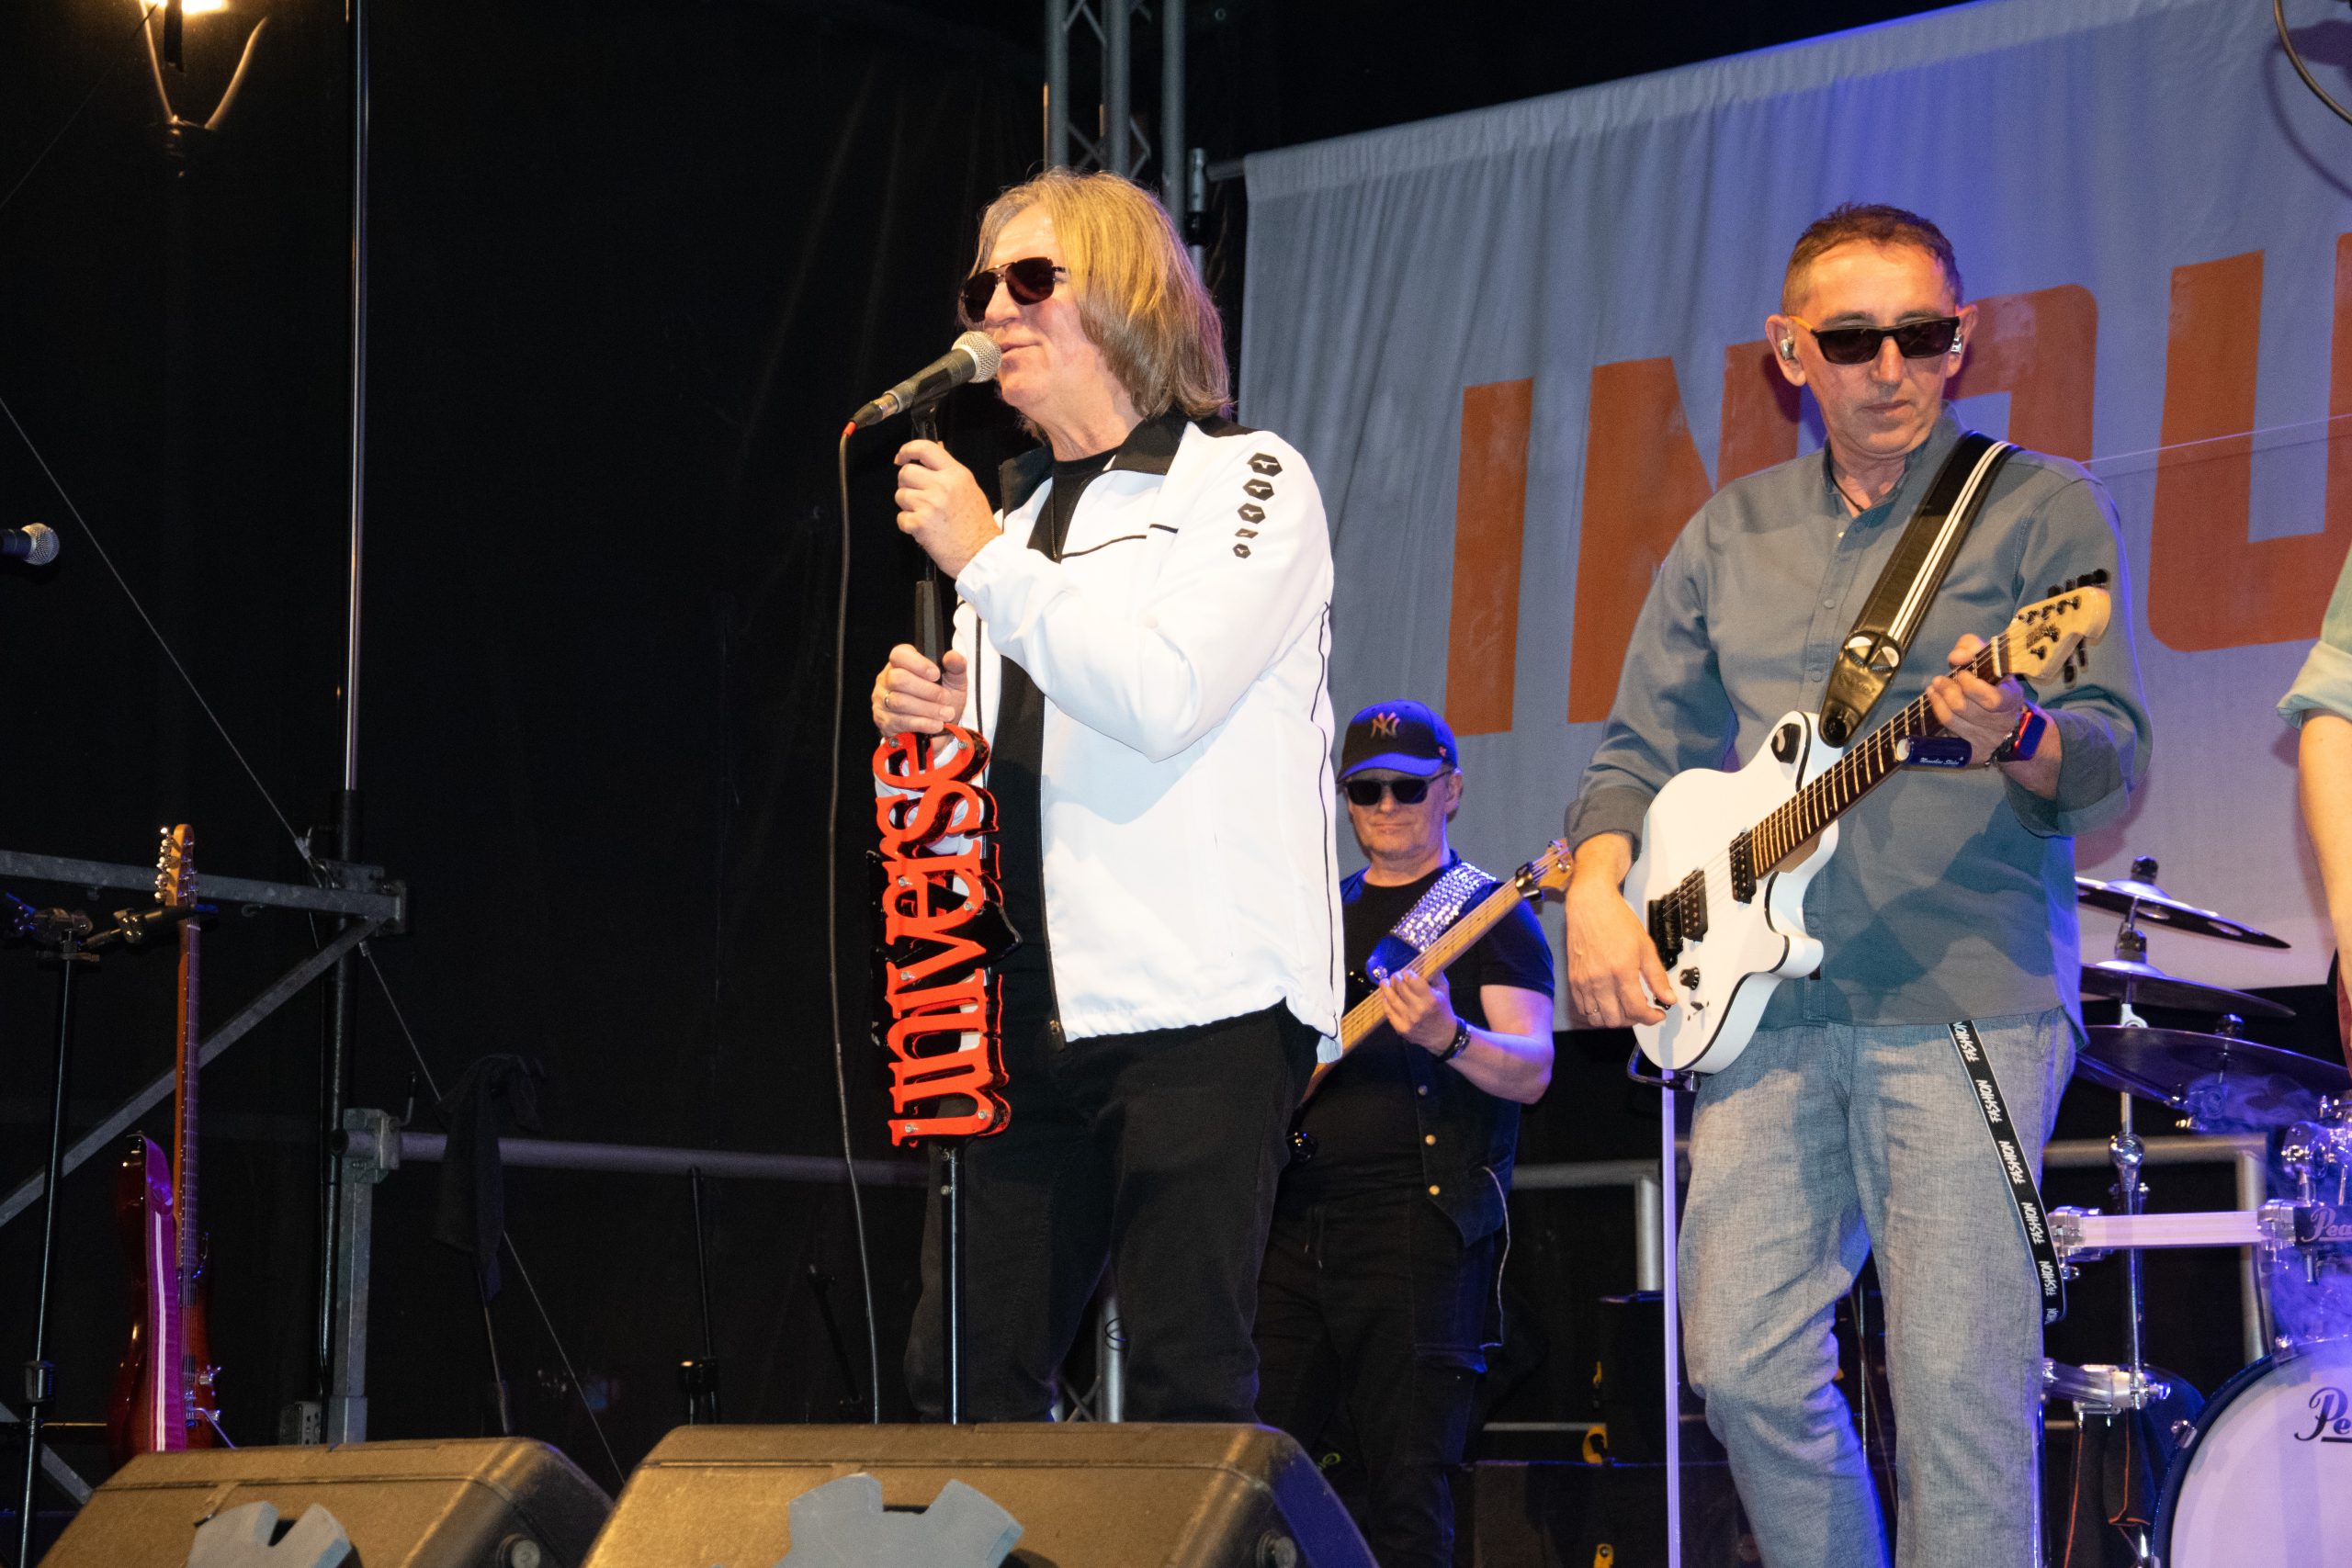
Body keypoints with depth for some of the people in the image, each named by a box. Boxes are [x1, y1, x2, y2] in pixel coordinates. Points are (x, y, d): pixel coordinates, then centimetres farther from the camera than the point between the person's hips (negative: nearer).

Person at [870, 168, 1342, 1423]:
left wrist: (982, 559, -10)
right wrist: (932, 721, 7)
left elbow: (1159, 698, -15)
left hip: (1200, 1002, -7)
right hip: (1030, 1013, 7)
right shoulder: (1020, 515, 22)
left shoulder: (1248, 483, 1)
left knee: (1187, 1389, -7)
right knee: (965, 1379, 3)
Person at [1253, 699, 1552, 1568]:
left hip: (1417, 1227, -5)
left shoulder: (1490, 912, 2)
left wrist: (1449, 1039, -30)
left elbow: (1530, 1070, -10)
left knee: (1408, 1489, -8)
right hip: (1294, 1226, 6)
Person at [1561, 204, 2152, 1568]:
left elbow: (2116, 767, -5)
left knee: (1960, 1391, -9)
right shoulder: (1731, 537, 16)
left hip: (1968, 998, -4)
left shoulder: (2042, 508, 3)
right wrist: (1597, 890, 3)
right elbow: (1642, 747, 21)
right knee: (1747, 1366, 1)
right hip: (1764, 1007, 5)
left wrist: (2016, 737, -27)